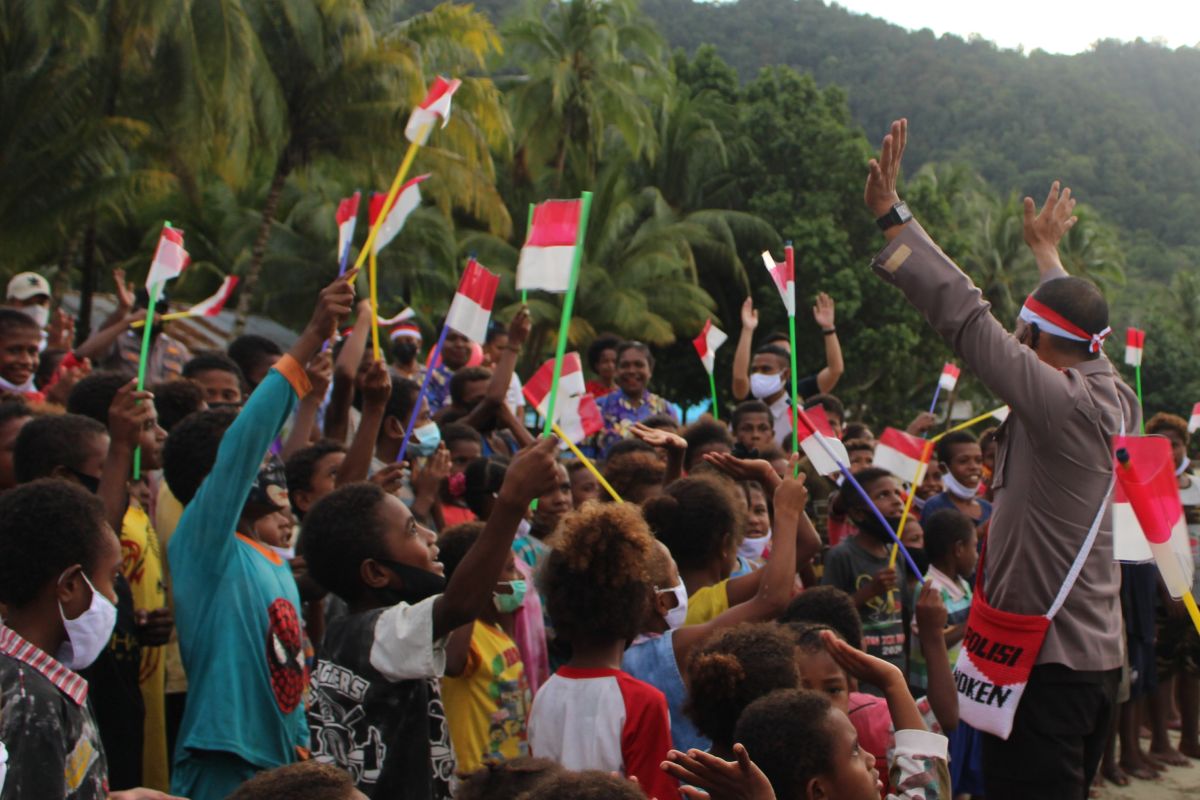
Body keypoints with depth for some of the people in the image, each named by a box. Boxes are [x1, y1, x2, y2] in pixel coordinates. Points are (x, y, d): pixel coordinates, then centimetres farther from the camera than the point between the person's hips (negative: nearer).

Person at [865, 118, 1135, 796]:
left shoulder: (1062, 403, -19)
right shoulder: (1117, 400, 6)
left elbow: (965, 316, -22)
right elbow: (1080, 334, 26)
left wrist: (891, 213, -18)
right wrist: (1048, 252, 44)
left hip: (1046, 660, -9)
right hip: (1100, 656, 9)